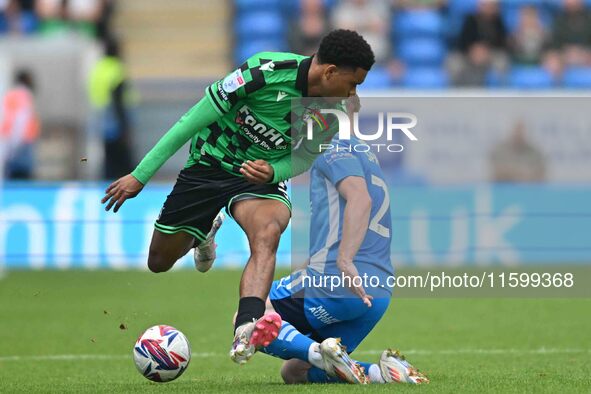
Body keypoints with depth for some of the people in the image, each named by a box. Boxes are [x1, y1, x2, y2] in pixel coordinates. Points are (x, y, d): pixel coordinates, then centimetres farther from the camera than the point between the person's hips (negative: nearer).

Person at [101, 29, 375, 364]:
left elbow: (304, 158, 4)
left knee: (268, 232, -34)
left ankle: (246, 330, -55)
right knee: (158, 263, 10)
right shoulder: (268, 71, -29)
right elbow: (194, 120, -20)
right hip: (209, 164, -1)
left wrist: (273, 171, -22)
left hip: (261, 175, 1)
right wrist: (140, 175, -17)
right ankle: (201, 233, 46)